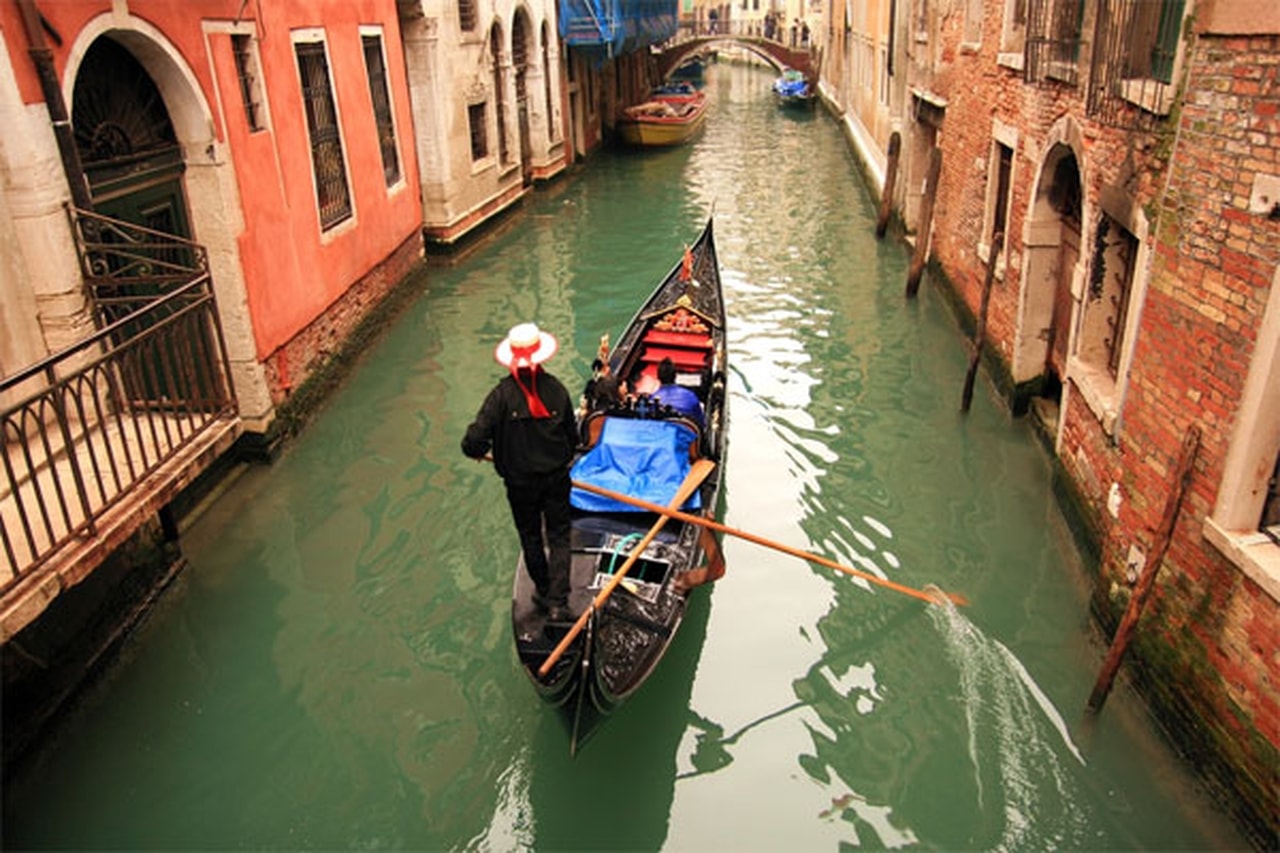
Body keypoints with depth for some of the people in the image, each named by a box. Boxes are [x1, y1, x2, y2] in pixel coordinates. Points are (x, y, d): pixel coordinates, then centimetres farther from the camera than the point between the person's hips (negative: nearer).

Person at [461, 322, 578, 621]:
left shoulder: (503, 393, -19)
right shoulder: (556, 389, -11)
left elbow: (476, 437, -23)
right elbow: (572, 434, -2)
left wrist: (476, 450, 0)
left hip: (519, 482, -1)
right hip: (556, 478, 1)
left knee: (530, 538, 19)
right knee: (559, 537, 12)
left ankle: (544, 593, 34)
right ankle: (558, 603, 6)